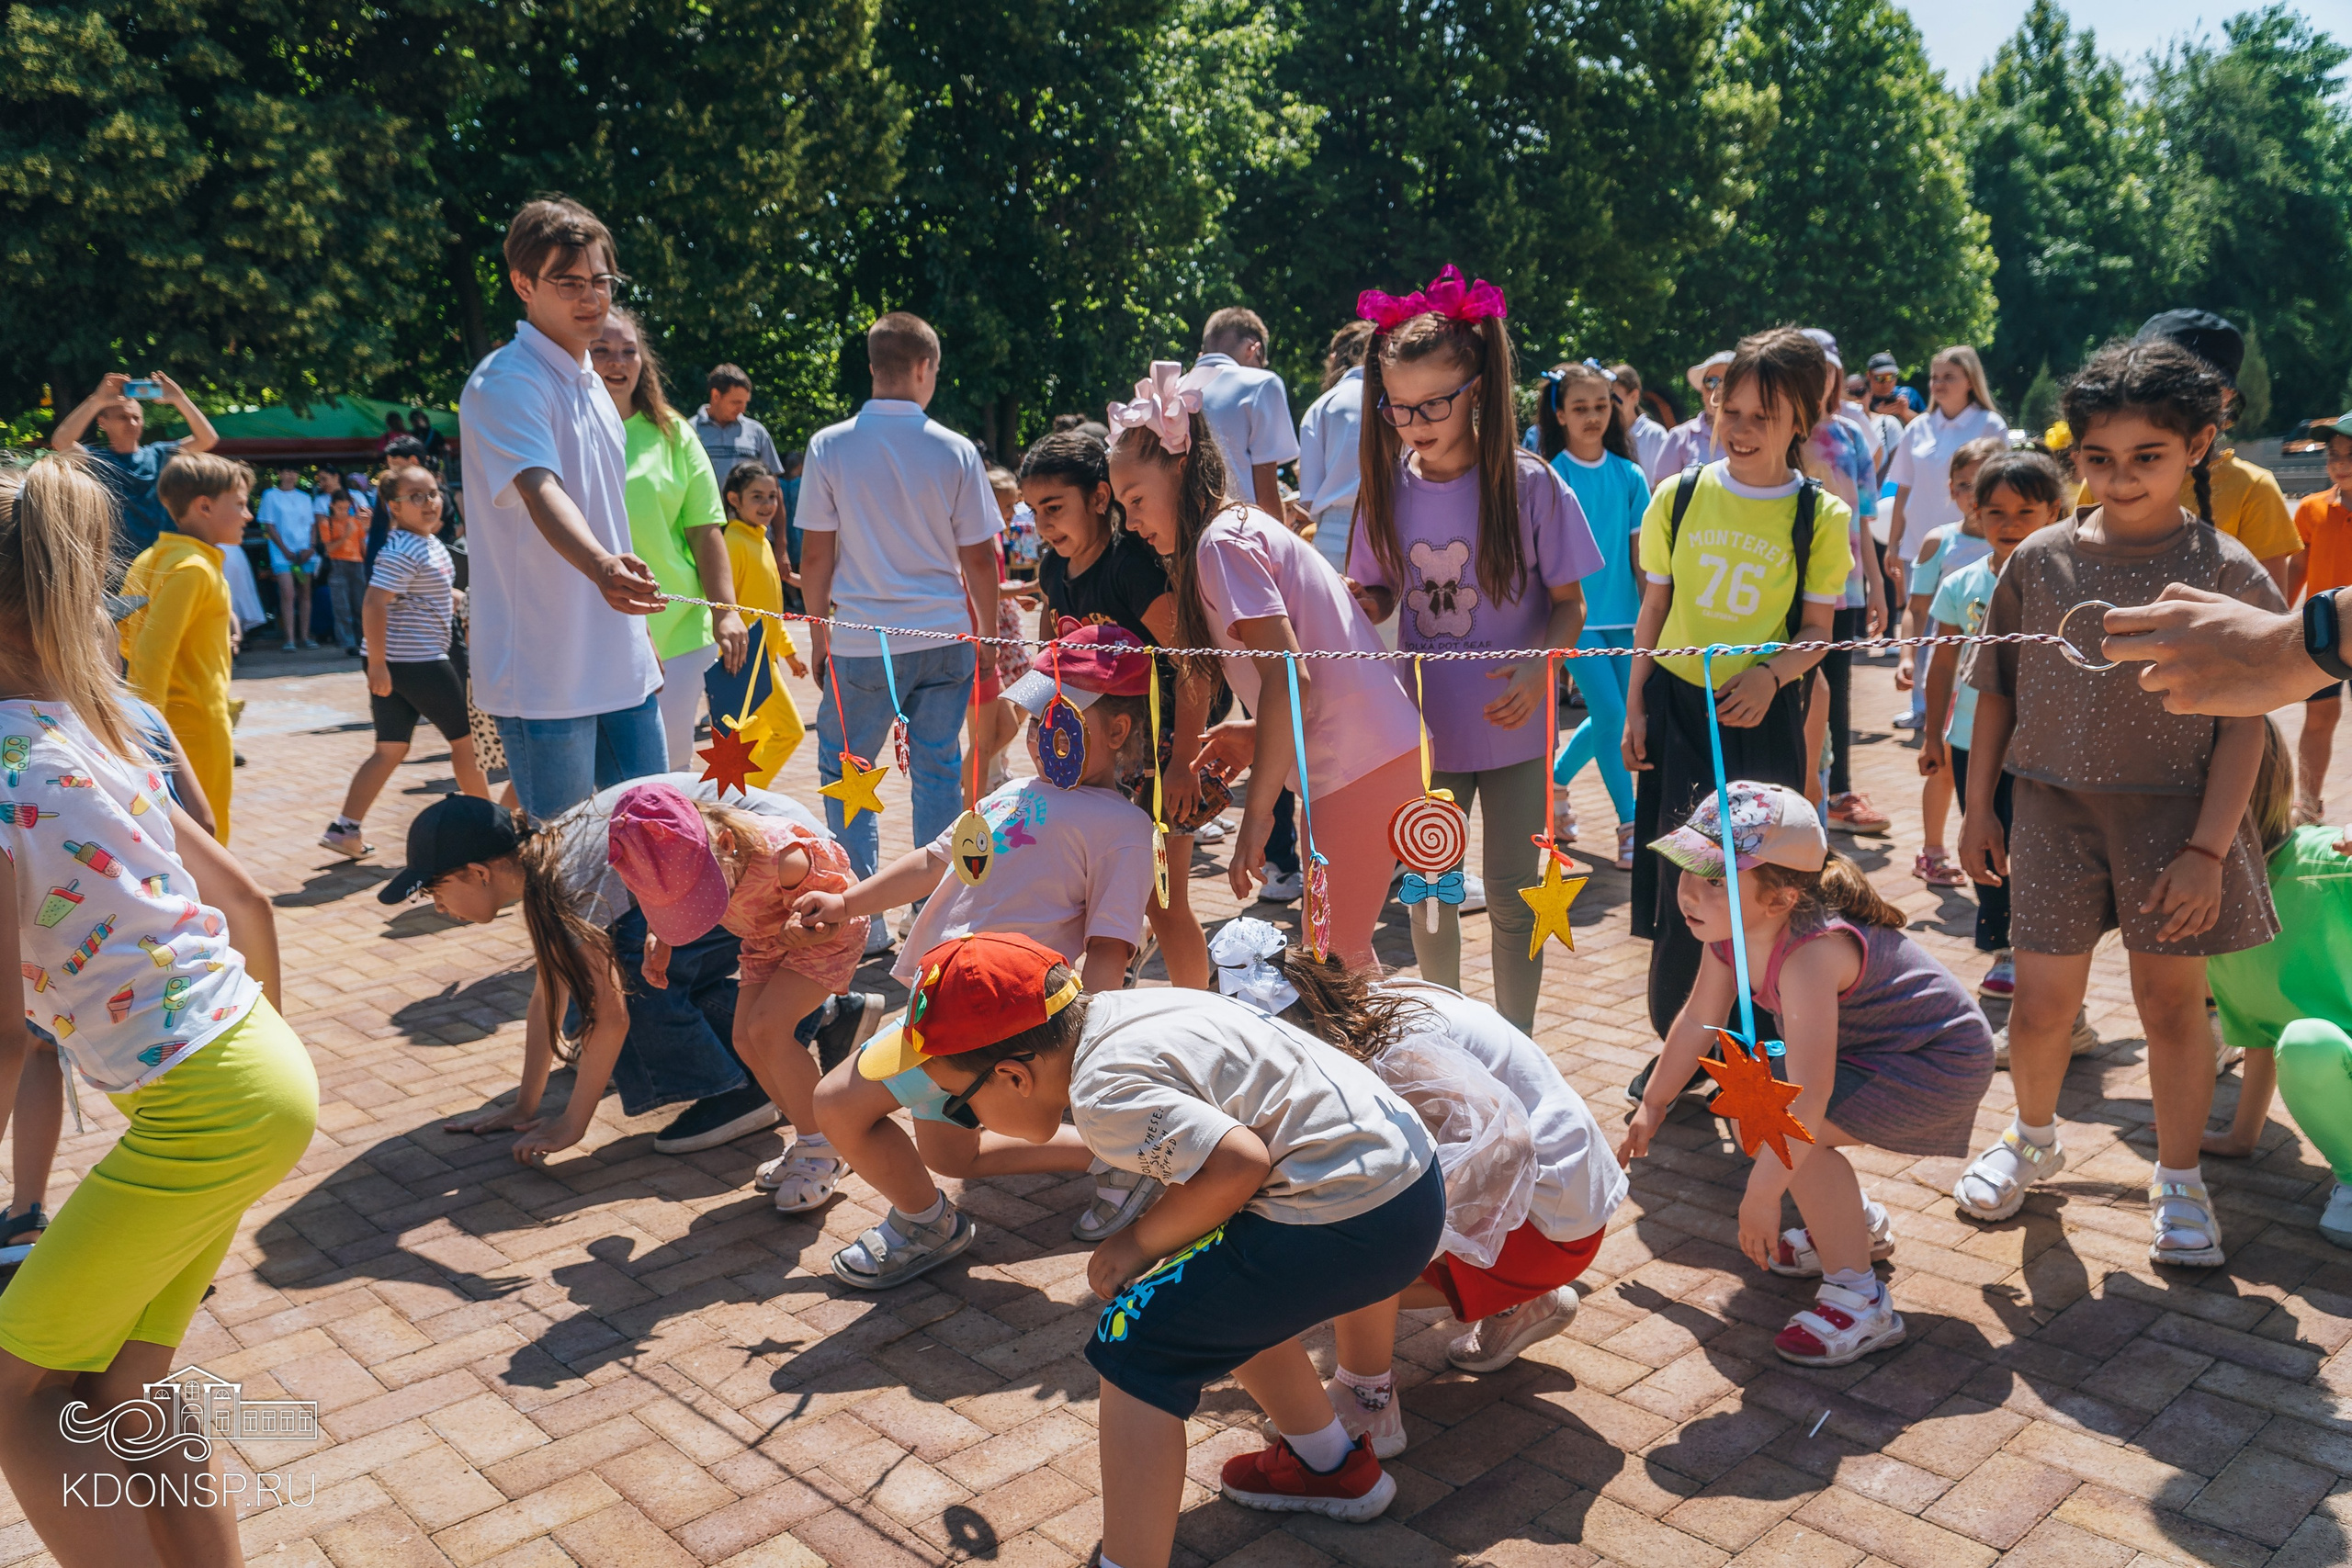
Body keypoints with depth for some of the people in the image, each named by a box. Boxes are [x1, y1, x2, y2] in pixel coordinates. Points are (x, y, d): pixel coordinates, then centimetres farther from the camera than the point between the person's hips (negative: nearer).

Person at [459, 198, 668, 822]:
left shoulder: (592, 384, 15)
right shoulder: (506, 383, -12)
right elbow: (539, 490, -30)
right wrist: (601, 566, -49)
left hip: (620, 663, 8)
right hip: (543, 670, -8)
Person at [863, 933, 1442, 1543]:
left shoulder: (1105, 1091, -19)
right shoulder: (1107, 1010, 8)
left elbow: (1240, 1162, -26)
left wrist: (1142, 1241, -12)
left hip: (1354, 1215, -10)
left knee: (1138, 1341, -3)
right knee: (1216, 1291, 29)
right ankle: (1336, 1469, 43)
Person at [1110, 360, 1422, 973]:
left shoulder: (1222, 542, -11)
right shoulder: (1248, 526, 19)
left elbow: (1290, 677, -20)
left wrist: (1257, 811, -18)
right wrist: (1257, 734, 13)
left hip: (1361, 762, -10)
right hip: (1387, 747, 10)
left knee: (1332, 955, -4)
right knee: (1333, 949, 14)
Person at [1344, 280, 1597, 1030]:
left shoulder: (1528, 483, -12)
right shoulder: (1387, 486, -3)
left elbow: (1570, 604, -6)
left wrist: (1537, 665, -26)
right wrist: (1353, 601, -16)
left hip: (1511, 723, -3)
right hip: (1423, 723, 3)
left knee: (1512, 895, 6)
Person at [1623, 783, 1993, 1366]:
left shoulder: (1809, 954, -36)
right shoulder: (1732, 930, -9)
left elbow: (1807, 1095, -40)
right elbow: (1698, 1019, 6)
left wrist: (1760, 1195, -35)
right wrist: (1652, 1106, 13)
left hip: (1941, 1064, -9)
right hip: (1867, 1051, 10)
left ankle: (1859, 1301, -15)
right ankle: (1857, 1225, 32)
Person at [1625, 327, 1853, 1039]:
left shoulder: (1819, 516, -3)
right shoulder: (1680, 496, 1)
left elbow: (1817, 628, 0)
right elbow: (1655, 609, 7)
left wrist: (1771, 673, -20)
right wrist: (1635, 708, 4)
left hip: (1763, 714, -1)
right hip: (1676, 706, 1)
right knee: (1679, 883, 3)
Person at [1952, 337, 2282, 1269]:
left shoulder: (2226, 570, -5)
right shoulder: (2041, 560, 1)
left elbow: (2244, 722, -6)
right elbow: (1998, 693, 7)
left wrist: (2206, 850, -12)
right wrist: (1978, 809, 6)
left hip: (2176, 815, -1)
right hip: (2054, 808, 1)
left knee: (2171, 997, 8)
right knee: (2041, 996, 6)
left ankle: (2179, 1180, 27)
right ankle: (2032, 1139, 33)